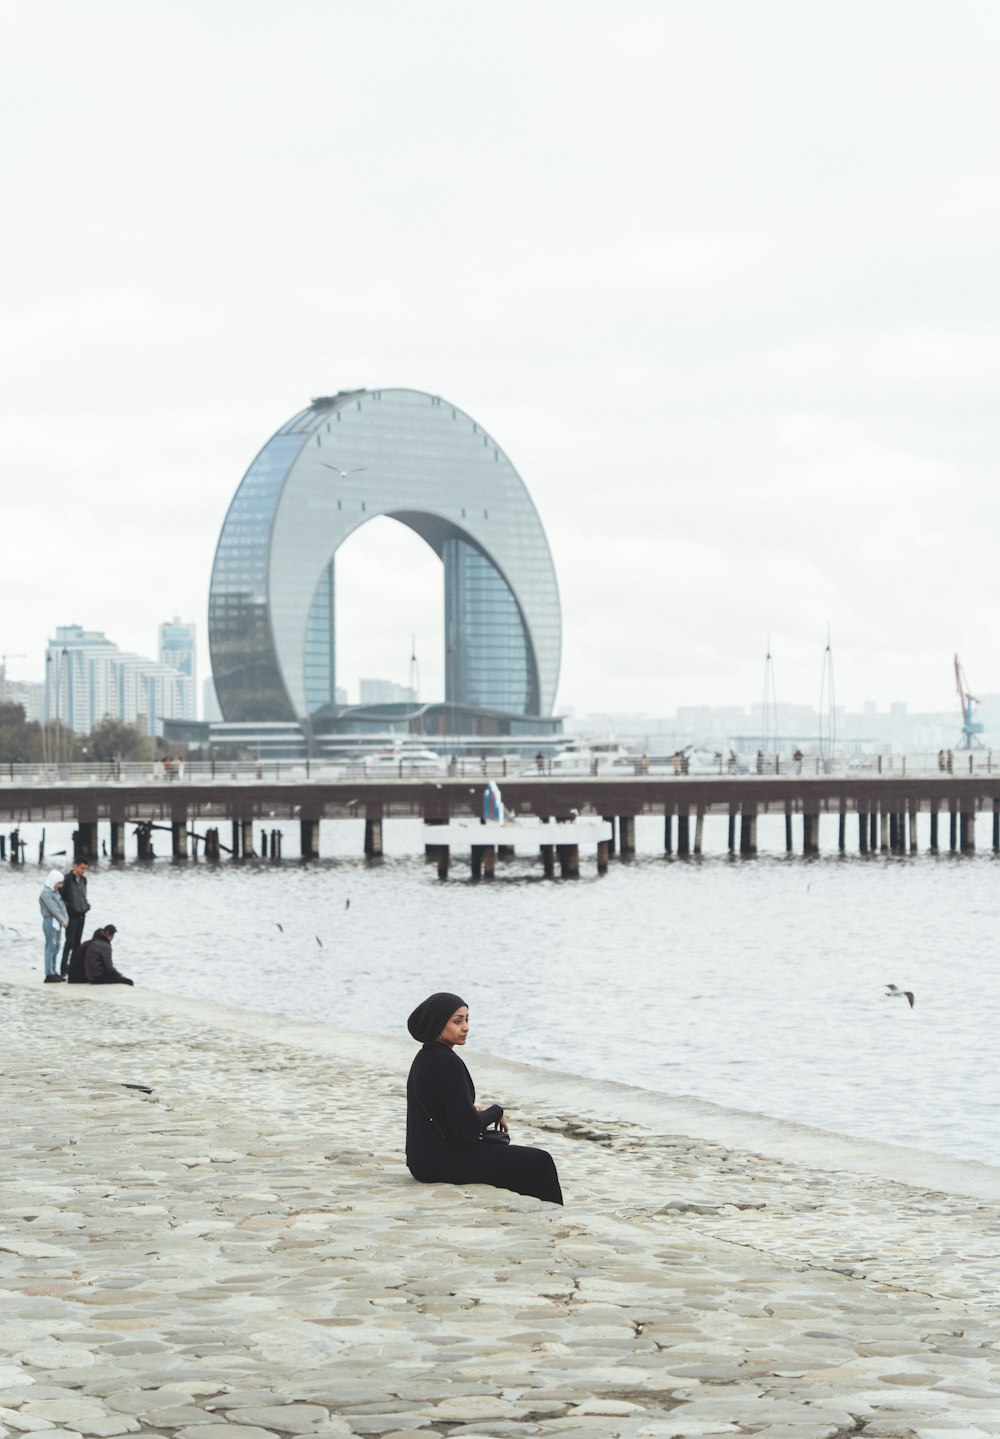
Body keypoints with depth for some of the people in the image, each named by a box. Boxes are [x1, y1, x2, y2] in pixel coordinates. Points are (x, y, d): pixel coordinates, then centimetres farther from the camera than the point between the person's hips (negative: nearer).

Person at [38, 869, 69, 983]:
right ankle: (49, 975, -9)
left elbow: (62, 906, 10)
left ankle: (54, 972, 19)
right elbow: (53, 909, -17)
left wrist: (66, 919, -4)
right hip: (50, 922, -9)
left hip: (57, 923, 9)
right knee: (51, 947, -9)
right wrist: (63, 921, -15)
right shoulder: (46, 893, -13)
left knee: (56, 948, 13)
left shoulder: (55, 892, 16)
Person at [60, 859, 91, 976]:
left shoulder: (83, 879, 10)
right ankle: (64, 969, -8)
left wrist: (87, 905, 7)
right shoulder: (67, 879, -12)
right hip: (71, 915, -7)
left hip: (81, 915, 7)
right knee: (70, 941, -11)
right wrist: (67, 907, -14)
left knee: (77, 942, 10)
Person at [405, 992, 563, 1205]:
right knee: (538, 1163, 0)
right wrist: (496, 1112, -5)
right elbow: (466, 1129, -22)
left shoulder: (425, 1058, 9)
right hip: (444, 1162, -10)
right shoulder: (447, 1063, -22)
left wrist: (474, 1111, 4)